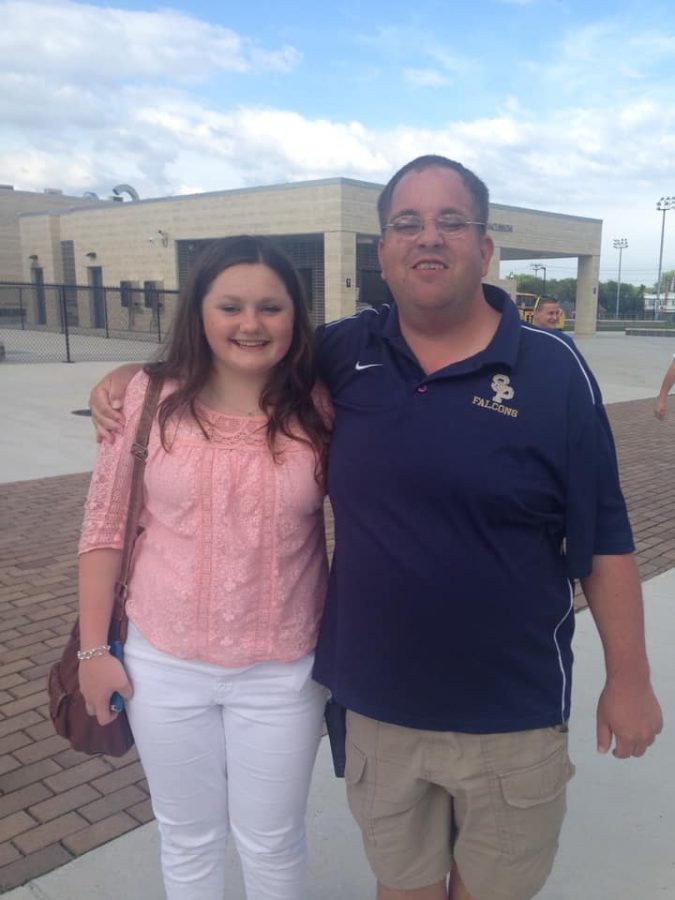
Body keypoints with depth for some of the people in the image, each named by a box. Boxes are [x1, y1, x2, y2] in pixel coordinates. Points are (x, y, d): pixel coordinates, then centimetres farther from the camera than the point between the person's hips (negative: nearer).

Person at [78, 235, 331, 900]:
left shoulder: (320, 409, -9)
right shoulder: (151, 398, -8)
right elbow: (105, 529, -2)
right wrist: (94, 648, 0)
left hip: (283, 672, 0)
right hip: (164, 663, 1)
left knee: (270, 841, 19)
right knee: (186, 837, 23)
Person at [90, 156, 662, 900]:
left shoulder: (553, 369, -9)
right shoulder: (345, 352, -3)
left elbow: (602, 539, -5)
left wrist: (629, 677, -1)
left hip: (512, 713, -1)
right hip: (377, 704, 2)